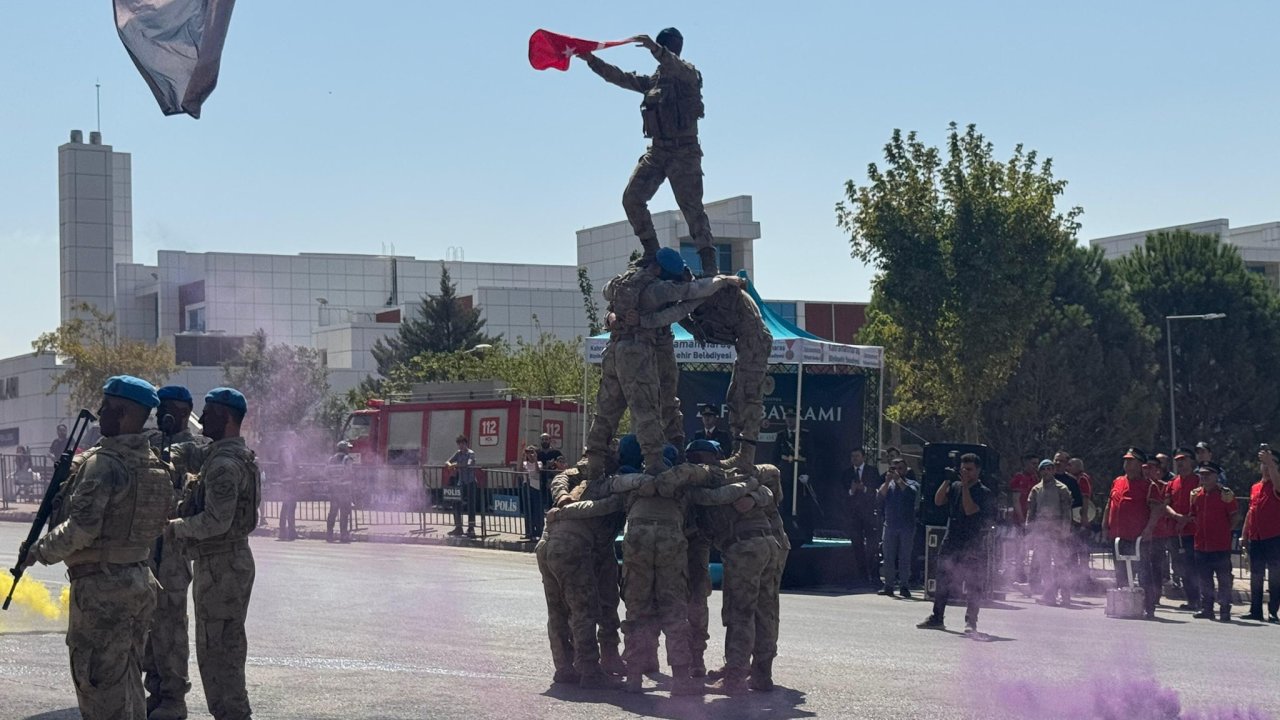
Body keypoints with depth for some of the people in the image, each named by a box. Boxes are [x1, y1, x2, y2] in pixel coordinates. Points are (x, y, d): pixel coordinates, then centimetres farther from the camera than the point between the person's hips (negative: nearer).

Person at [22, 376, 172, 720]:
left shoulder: (103, 462, -17)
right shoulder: (155, 464, 8)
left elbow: (82, 527, -24)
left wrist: (42, 550, -6)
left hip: (101, 588, -8)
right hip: (141, 582, 9)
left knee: (100, 685, -2)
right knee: (128, 681, 17)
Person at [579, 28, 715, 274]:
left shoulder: (689, 74, -2)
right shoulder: (653, 80, 19)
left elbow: (676, 67, -25)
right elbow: (621, 78, 19)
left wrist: (655, 48, -42)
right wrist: (592, 60, 12)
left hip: (684, 151, -7)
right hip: (657, 150, 7)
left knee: (692, 206, -11)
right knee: (632, 198, -3)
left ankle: (708, 262, -11)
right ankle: (652, 252, 4)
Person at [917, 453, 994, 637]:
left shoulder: (984, 492, -5)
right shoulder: (955, 487, 12)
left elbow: (970, 510, -18)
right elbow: (938, 501, 4)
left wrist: (966, 486, -15)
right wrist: (947, 481, -3)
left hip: (972, 546, -5)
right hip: (950, 543, 5)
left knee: (973, 586, -7)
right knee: (943, 583, 11)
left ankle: (971, 622, -5)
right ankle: (936, 618, 20)